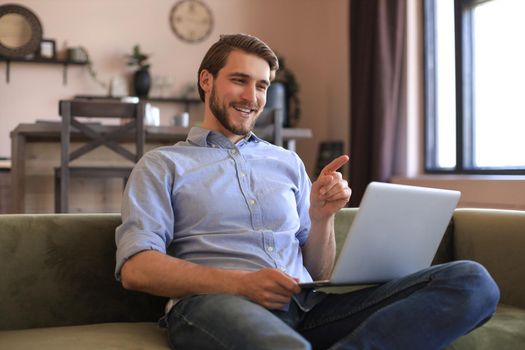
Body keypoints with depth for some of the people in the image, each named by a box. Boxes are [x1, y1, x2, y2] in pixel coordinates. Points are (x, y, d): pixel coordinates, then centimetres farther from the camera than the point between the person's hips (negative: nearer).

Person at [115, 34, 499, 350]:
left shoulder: (288, 161, 24)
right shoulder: (162, 165, 13)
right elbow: (135, 268, -2)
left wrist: (321, 217, 0)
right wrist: (240, 282, -16)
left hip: (307, 302, 7)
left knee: (471, 279, -19)